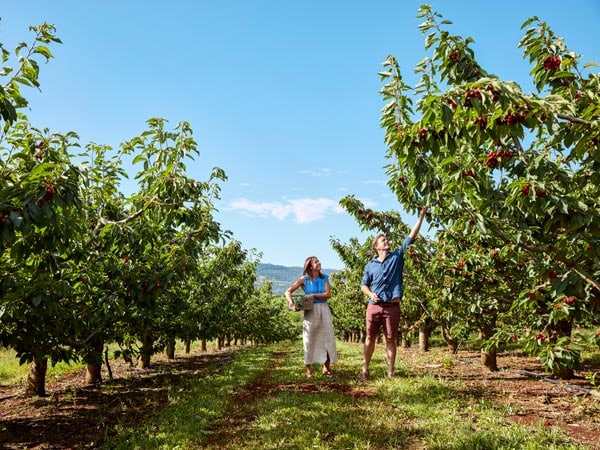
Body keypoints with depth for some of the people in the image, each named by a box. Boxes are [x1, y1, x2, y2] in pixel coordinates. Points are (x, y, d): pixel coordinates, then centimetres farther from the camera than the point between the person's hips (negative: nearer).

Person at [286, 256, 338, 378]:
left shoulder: (324, 278, 4)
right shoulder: (304, 279, -2)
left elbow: (328, 294, -6)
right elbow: (288, 291, -4)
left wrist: (313, 295, -15)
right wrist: (291, 304, -19)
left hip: (324, 309, 2)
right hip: (311, 310, -2)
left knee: (328, 338, 4)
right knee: (309, 340, 4)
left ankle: (326, 368, 18)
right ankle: (309, 369, 13)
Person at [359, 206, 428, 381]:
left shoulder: (397, 257, 5)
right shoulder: (370, 265, 7)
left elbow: (412, 236, 0)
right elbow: (363, 285, 14)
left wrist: (421, 216, -5)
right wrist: (370, 294, -8)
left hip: (392, 307, -1)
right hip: (374, 306, 1)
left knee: (390, 340, 5)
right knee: (370, 338, 7)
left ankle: (390, 373, 13)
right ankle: (365, 369, 17)